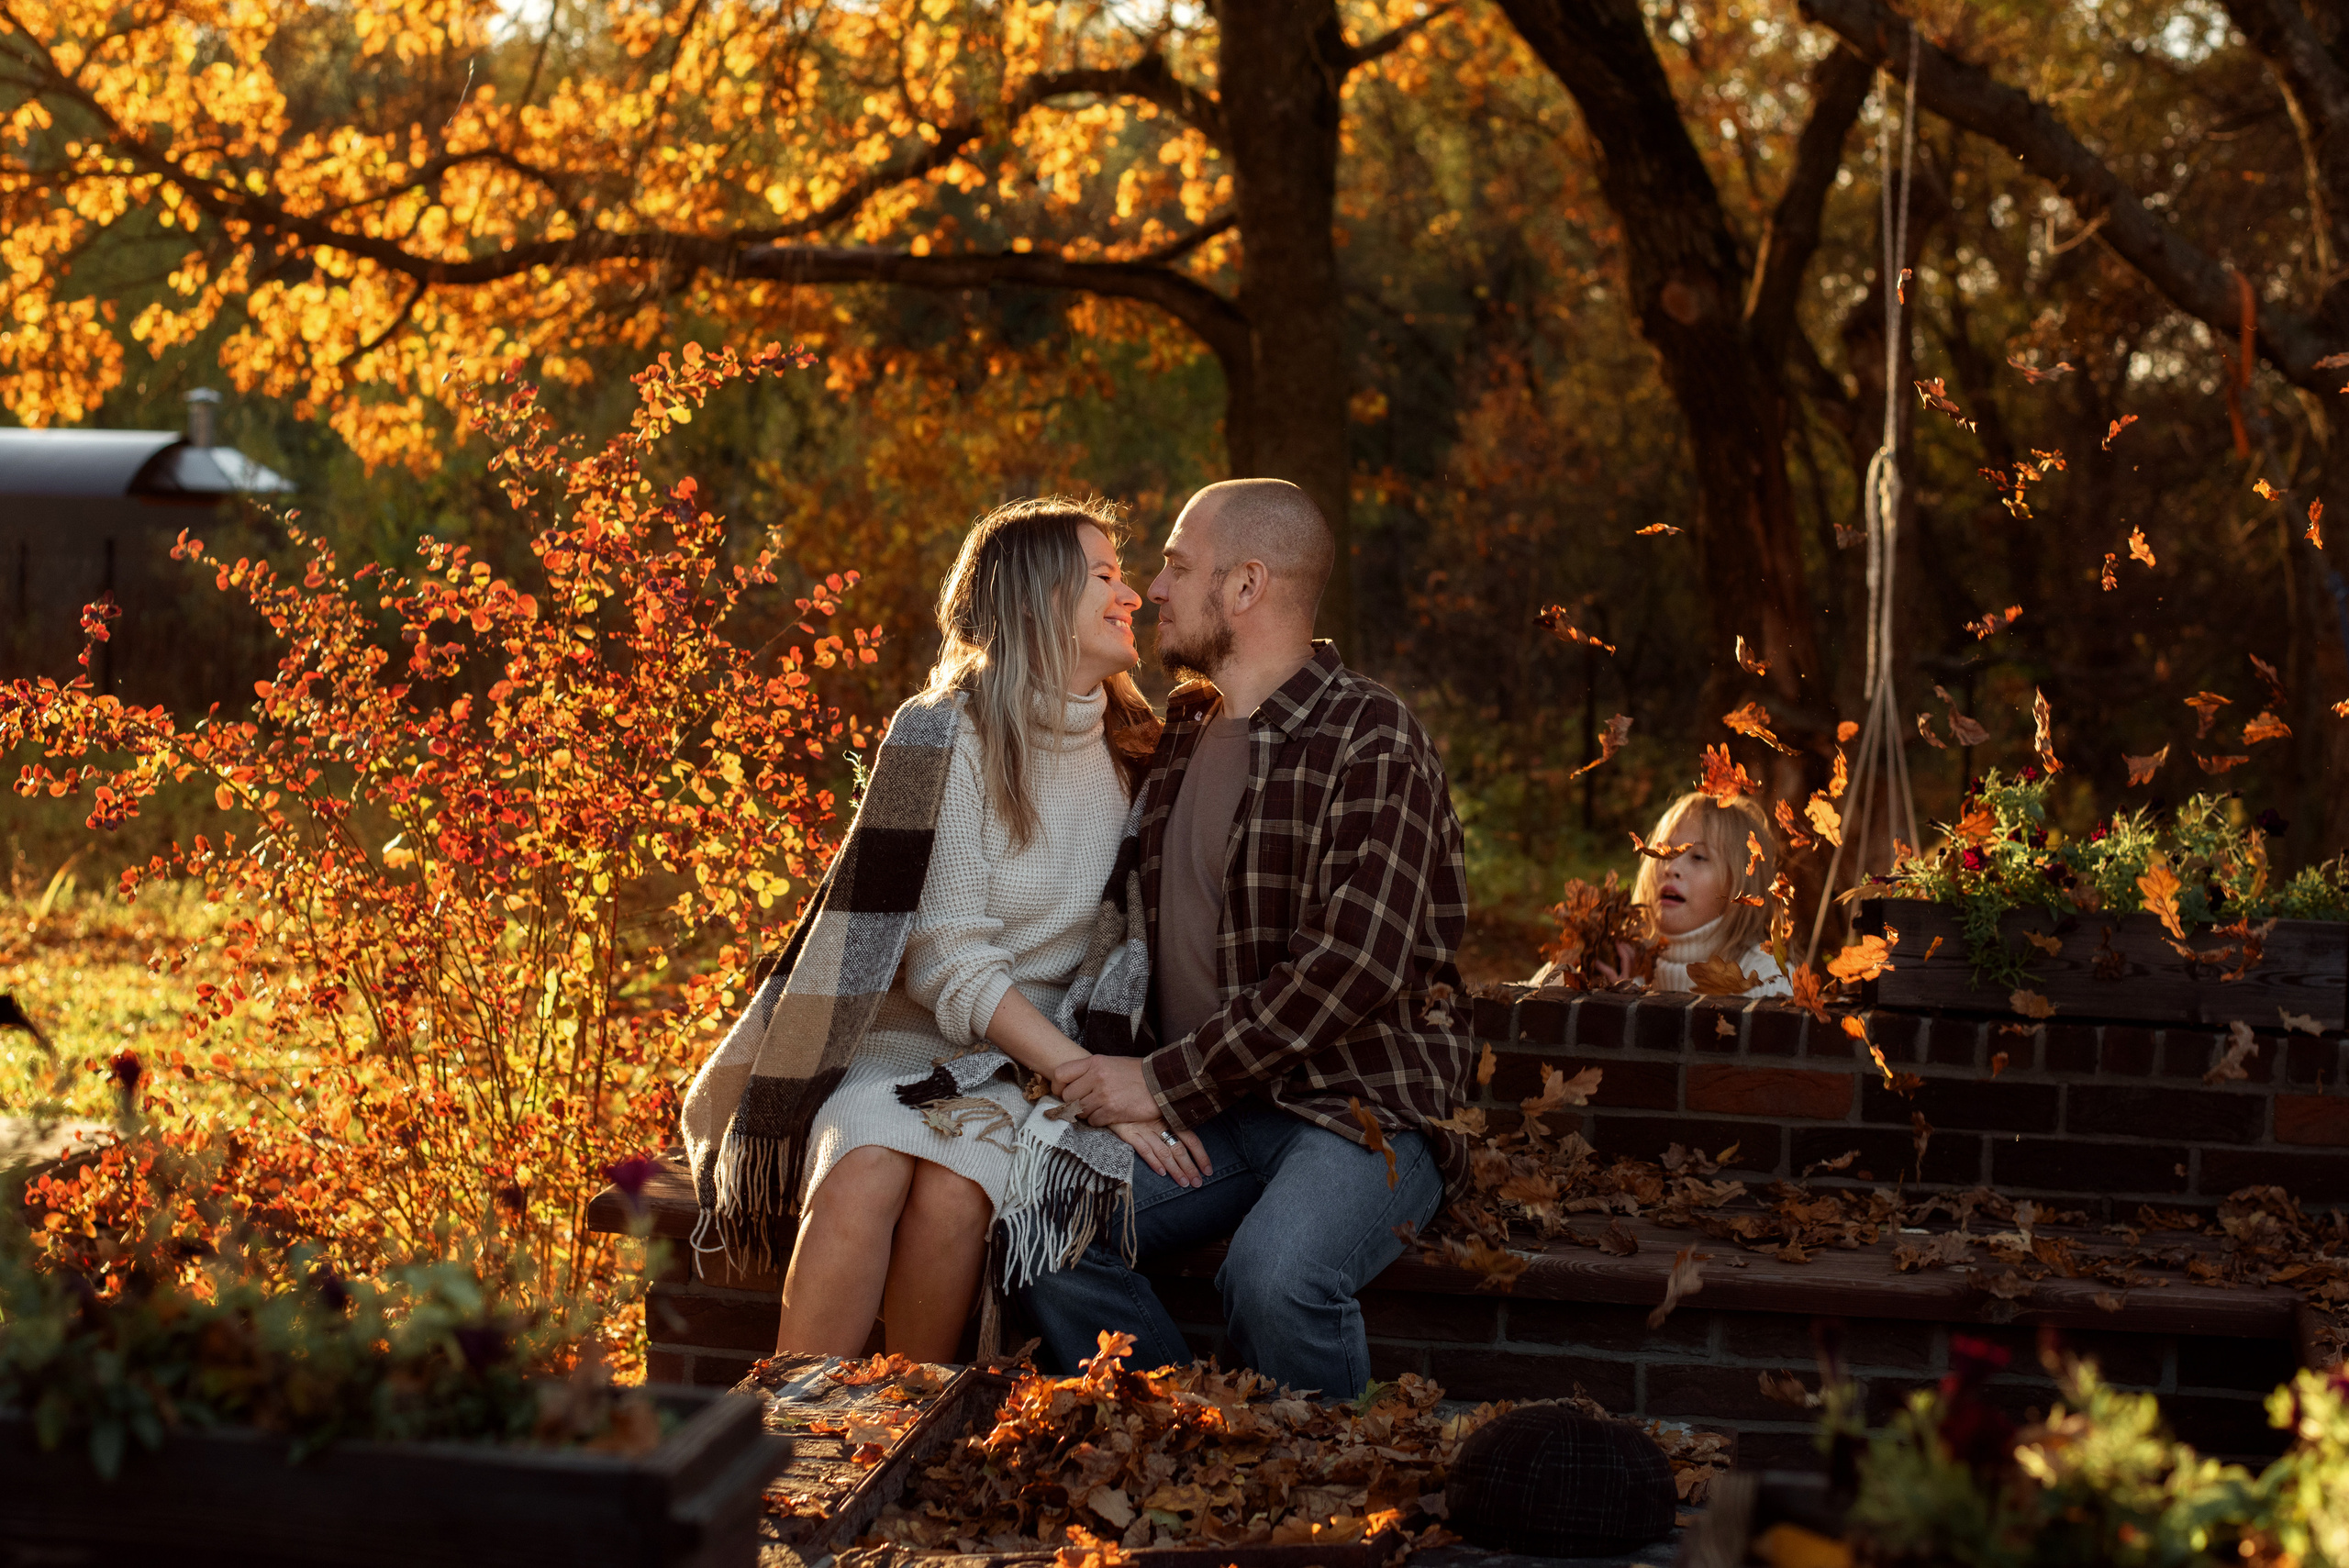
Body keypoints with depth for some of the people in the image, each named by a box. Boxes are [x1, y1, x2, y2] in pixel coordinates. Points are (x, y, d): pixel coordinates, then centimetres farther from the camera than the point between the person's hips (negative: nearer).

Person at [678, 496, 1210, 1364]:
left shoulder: (1133, 754, 10)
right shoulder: (944, 737, -6)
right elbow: (952, 967, -12)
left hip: (1036, 1062, 2)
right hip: (905, 1042, -2)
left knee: (954, 1188, -30)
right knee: (863, 1175, -34)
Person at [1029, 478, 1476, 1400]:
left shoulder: (1370, 737, -10)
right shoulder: (1181, 732, 16)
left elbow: (1358, 962, -21)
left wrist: (1164, 1081, -19)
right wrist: (1119, 1068, 8)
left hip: (1359, 1105, -7)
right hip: (1205, 1110, 7)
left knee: (1275, 1278, -34)